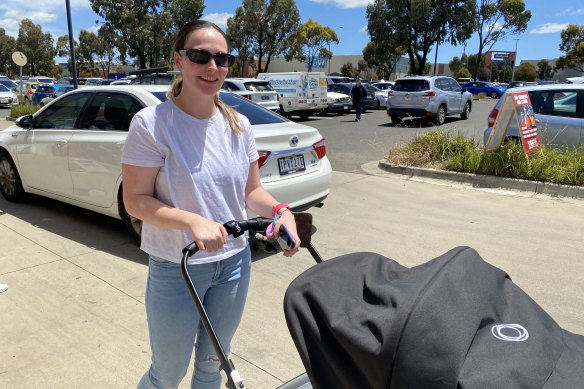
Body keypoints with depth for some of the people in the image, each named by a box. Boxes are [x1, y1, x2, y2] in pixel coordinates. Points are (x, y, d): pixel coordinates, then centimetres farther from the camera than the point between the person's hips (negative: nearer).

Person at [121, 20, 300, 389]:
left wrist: (280, 210, -14)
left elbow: (251, 190, 6)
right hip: (176, 270, -4)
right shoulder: (152, 123, -15)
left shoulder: (239, 125, 0)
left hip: (234, 263, 5)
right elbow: (135, 200, -15)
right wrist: (192, 221, -30)